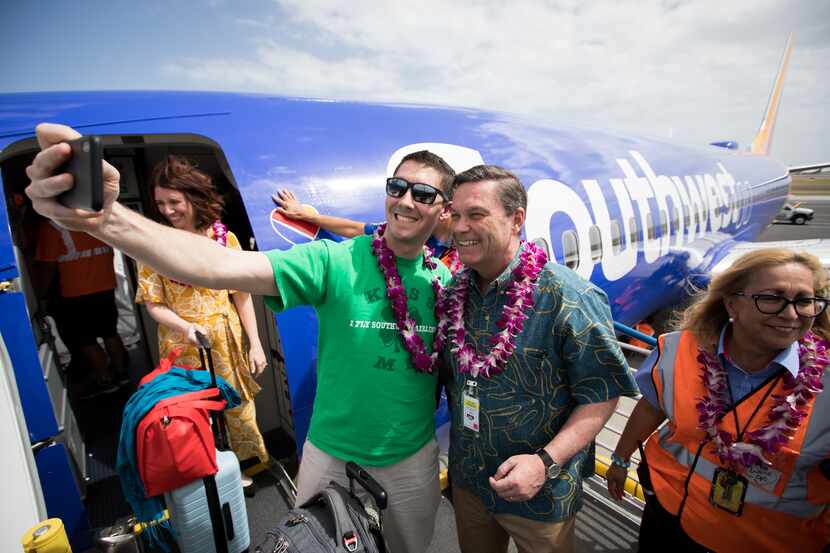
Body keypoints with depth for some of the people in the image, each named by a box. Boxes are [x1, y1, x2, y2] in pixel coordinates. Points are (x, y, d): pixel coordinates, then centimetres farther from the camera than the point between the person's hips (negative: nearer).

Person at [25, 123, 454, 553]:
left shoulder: (443, 279, -6)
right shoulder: (333, 261, -20)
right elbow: (224, 266, -33)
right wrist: (109, 219, -47)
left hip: (413, 457, 4)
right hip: (333, 453, -3)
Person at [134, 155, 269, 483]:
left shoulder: (224, 238, -3)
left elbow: (241, 295, -1)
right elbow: (154, 305, -3)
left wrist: (255, 343, -2)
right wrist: (187, 327, -22)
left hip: (228, 342, 2)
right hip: (183, 347, -1)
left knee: (238, 407, 13)